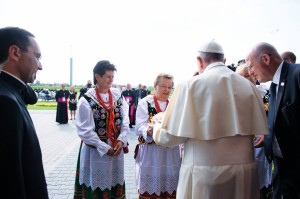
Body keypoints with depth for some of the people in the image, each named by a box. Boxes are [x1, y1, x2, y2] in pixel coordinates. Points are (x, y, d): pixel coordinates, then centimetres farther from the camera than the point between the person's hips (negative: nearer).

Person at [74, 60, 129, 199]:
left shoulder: (118, 96, 2)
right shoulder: (86, 100, -12)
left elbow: (125, 121, 3)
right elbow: (85, 131, -13)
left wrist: (121, 140, -11)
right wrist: (105, 147, -13)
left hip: (116, 148, 4)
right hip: (95, 150, -4)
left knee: (115, 181, 16)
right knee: (97, 184, 9)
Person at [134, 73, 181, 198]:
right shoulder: (145, 102, -2)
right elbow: (139, 127, -12)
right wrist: (149, 130, -31)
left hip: (171, 152, 4)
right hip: (150, 152, -3)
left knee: (169, 188, 11)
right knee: (149, 188, 4)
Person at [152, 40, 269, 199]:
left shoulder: (191, 85, -11)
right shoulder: (249, 86, 1)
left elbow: (170, 137, -10)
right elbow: (259, 130, 4)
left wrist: (158, 126, 11)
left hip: (205, 173, -4)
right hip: (245, 170, 4)